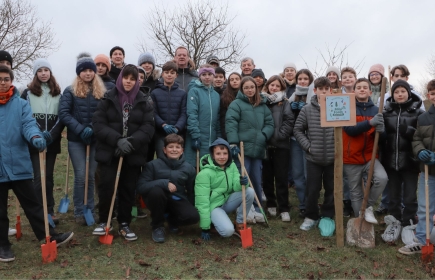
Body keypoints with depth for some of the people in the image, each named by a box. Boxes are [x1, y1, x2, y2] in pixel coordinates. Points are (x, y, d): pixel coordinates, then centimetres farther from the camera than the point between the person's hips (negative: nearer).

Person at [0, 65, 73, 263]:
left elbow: (28, 124, -9)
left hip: (18, 164, 0)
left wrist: (35, 137, -32)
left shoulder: (21, 104, 3)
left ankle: (48, 236, 18)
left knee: (31, 204, 9)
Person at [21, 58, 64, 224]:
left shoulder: (57, 93, 11)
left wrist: (52, 134, -10)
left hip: (52, 142, 2)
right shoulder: (28, 93, 5)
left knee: (49, 177, 8)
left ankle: (49, 212, 16)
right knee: (39, 178, -6)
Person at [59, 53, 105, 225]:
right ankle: (79, 212, 12)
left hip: (96, 139, 2)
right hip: (76, 139, -2)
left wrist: (93, 128, -13)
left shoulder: (102, 92, 5)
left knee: (92, 175, 7)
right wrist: (80, 129, -19)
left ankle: (90, 209, 20)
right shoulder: (70, 91, 0)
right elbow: (63, 113, -10)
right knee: (80, 175, -2)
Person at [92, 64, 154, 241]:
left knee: (128, 189, 5)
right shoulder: (108, 99, 4)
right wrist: (117, 140, -19)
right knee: (107, 185, -10)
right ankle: (104, 222, 9)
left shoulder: (144, 102, 6)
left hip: (134, 153, 1)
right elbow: (98, 123, -4)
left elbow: (148, 127, -2)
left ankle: (124, 224, 20)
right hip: (109, 152, -1)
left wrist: (131, 141, -18)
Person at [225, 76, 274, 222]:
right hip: (242, 148, -4)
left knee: (256, 180, 11)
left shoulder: (262, 105, 15)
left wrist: (263, 136, -8)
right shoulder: (236, 104, 0)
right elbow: (230, 123, -11)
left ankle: (256, 209, 24)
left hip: (258, 149, 4)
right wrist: (233, 144, -21)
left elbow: (269, 124, 11)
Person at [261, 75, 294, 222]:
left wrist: (279, 135, -14)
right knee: (267, 177, 10)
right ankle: (270, 204, 26)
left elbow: (289, 121, -5)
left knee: (281, 178, 1)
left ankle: (284, 209, 8)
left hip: (281, 145, -1)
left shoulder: (285, 103, 6)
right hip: (264, 144, 1)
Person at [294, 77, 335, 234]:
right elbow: (298, 130, 2)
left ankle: (327, 217, 26)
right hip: (313, 158, 0)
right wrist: (308, 146, -6)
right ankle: (311, 216, 25)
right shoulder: (307, 110, -2)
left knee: (331, 189, 10)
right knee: (312, 190, 7)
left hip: (333, 157, 0)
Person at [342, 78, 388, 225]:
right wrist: (370, 123, -34)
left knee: (382, 178, -23)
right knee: (356, 193, 6)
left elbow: (381, 135, 1)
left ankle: (369, 207, 1)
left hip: (370, 156, 2)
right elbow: (349, 130, -19)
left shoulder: (376, 110, 3)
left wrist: (380, 130, -23)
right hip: (351, 158, -2)